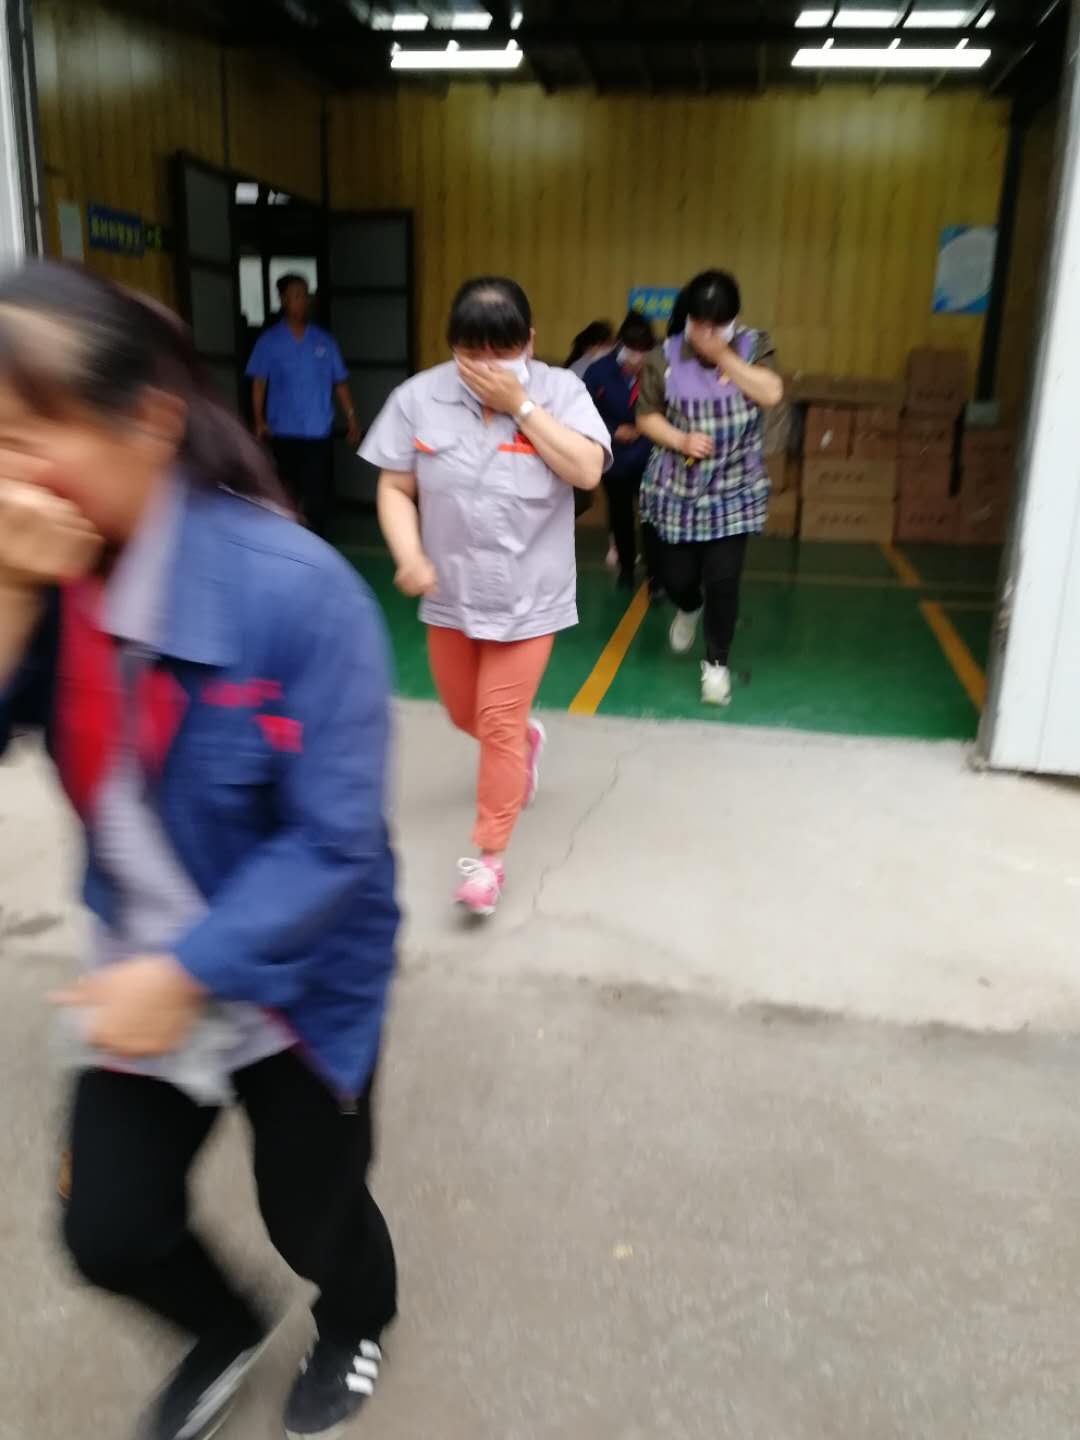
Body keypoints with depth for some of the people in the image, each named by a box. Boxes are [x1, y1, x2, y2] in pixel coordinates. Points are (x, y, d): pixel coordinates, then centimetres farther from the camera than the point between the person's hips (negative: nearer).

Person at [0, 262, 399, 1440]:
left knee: (310, 1220, 17)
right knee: (109, 1232, 15)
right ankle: (226, 1332, 52)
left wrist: (186, 972, -23)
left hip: (295, 982, -4)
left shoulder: (292, 590, -27)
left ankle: (356, 1329, 56)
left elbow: (334, 840, -25)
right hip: (141, 972, 5)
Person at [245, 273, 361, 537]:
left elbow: (339, 382, 9)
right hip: (283, 432, 0)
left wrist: (351, 418, 2)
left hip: (319, 433, 0)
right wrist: (259, 420, -10)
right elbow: (258, 383, 1)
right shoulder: (269, 341, 2)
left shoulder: (324, 341, 6)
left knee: (319, 495, -4)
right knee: (289, 494, 11)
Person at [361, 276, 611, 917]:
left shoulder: (560, 391, -10)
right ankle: (527, 739, 55)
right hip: (451, 593, 3)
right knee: (465, 714, 19)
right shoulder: (418, 398, -7)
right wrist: (410, 556, -20)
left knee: (499, 723, -2)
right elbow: (395, 489, -3)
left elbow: (586, 470, -23)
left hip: (529, 595, -3)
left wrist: (518, 404, -24)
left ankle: (489, 855, 15)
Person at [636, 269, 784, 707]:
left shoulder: (754, 346, -3)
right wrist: (680, 440, -18)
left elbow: (771, 395, -18)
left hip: (733, 491, -1)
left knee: (722, 580, -6)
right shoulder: (665, 356, -5)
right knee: (676, 576, 6)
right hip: (676, 488, 1)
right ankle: (689, 607, 46)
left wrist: (723, 355, -21)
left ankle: (716, 663, 14)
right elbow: (646, 416, -1)